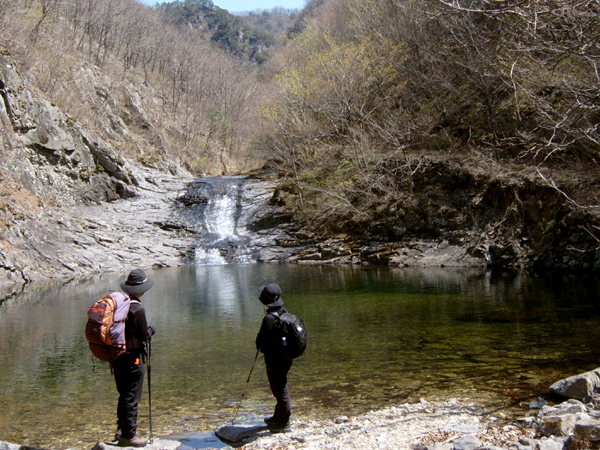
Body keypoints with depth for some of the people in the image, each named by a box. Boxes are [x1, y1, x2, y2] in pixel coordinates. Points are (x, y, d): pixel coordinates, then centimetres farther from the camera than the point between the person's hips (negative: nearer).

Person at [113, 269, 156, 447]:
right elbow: (144, 336, -15)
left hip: (117, 356, 8)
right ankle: (129, 435, 9)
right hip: (132, 357, -8)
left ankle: (121, 429, 29)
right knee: (132, 397, 2)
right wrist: (151, 330, 6)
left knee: (124, 395, 21)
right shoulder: (137, 309, -19)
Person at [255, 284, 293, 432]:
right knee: (280, 389, 23)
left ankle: (283, 423, 16)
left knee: (280, 391, 4)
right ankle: (278, 417, 39)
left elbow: (261, 340, -20)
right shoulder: (284, 312, 2)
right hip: (285, 357, 9)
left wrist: (259, 346, 3)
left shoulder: (269, 318, -26)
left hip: (275, 360, -9)